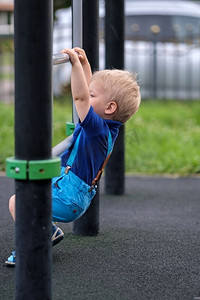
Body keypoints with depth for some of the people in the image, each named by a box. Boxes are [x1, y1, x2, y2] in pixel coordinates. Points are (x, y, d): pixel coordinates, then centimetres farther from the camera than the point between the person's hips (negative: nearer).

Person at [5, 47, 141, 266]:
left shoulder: (98, 128, -24)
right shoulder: (106, 127, 4)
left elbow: (80, 97, -37)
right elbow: (86, 95, 18)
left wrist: (75, 63, -40)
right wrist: (84, 63, 19)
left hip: (69, 199, -11)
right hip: (67, 187, 11)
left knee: (17, 202, -15)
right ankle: (47, 230, 27)